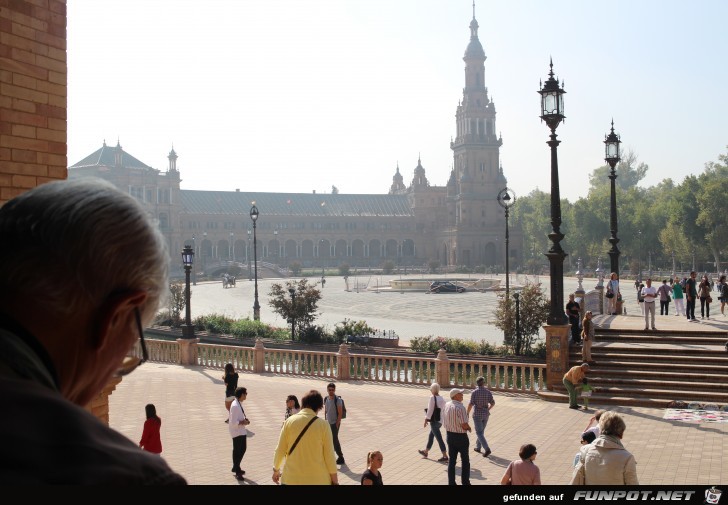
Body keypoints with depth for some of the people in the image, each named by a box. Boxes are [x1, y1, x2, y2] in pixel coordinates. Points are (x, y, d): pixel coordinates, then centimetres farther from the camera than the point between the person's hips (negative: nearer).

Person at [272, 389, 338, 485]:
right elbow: (329, 455, -6)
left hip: (292, 478, 2)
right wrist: (335, 479, 5)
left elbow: (280, 450, 1)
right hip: (318, 479, -2)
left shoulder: (290, 421, -3)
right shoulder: (323, 424, -8)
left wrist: (276, 470, 17)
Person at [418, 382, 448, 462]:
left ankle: (445, 456, 0)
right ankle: (426, 452, 37)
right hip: (440, 420, 9)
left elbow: (430, 410, -17)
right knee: (431, 436, 23)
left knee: (439, 438, -3)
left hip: (434, 421, -8)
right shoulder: (442, 398, 5)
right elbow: (443, 409, 9)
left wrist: (426, 419, -8)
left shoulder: (432, 398, -17)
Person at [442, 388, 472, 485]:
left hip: (449, 435, 6)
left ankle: (451, 482, 15)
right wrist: (469, 428, -3)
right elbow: (464, 425, -23)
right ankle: (465, 482, 16)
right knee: (465, 460, 11)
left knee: (451, 460, 13)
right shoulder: (460, 407, -23)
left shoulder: (446, 405, 1)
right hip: (461, 436, -6)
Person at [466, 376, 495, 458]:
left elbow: (470, 404, -17)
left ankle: (487, 449, -15)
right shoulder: (488, 392, -4)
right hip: (486, 414, 4)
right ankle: (478, 447, 33)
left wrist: (467, 413, -3)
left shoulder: (474, 392, -13)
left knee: (479, 433, -2)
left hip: (477, 415, -4)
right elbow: (493, 403, -3)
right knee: (481, 431, 22)